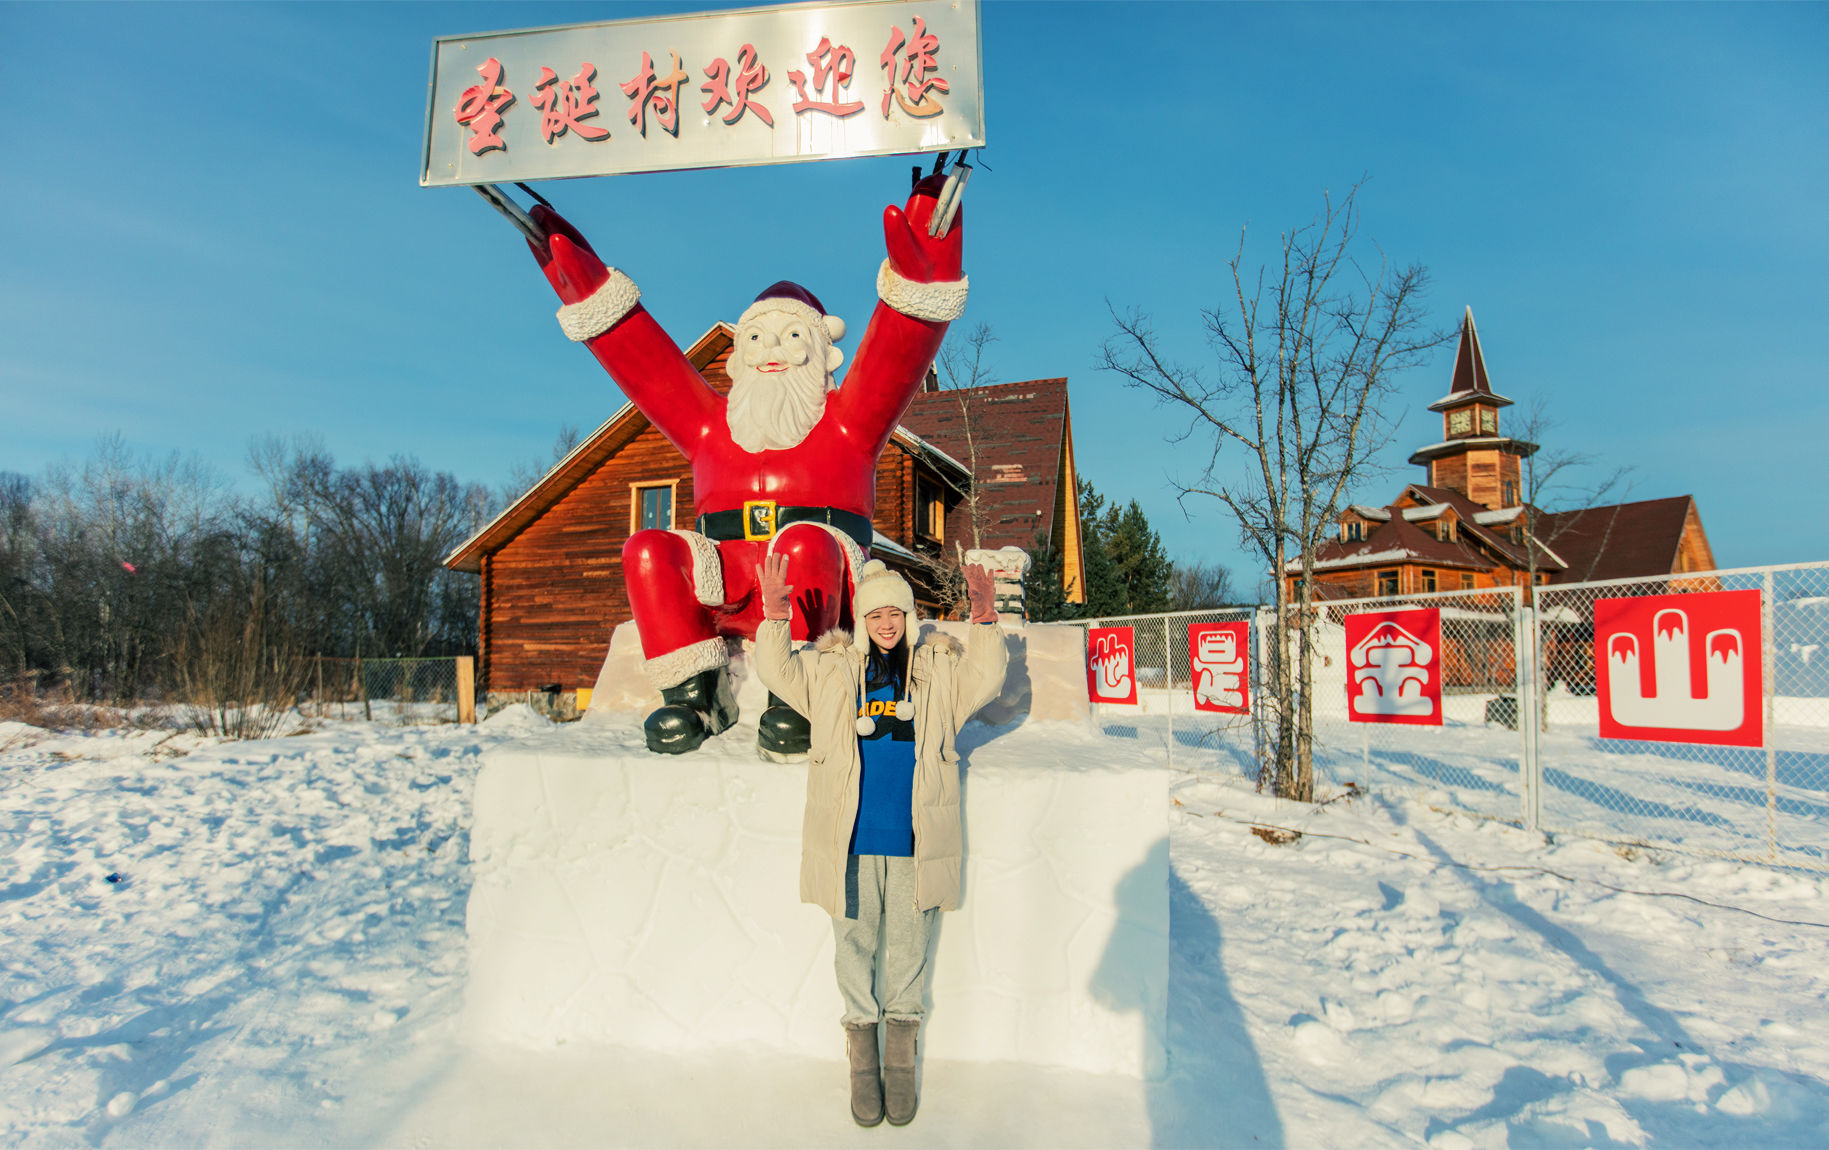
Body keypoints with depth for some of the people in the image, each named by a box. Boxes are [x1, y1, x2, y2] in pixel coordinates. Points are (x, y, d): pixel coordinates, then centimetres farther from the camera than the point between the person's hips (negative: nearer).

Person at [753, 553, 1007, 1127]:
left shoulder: (940, 667, 6)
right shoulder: (830, 667, 6)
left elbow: (985, 680, -1)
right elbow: (777, 672, 4)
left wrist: (985, 621, -15)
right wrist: (774, 615, -11)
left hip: (914, 838, 0)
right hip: (851, 838, 0)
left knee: (908, 945, 12)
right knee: (855, 941, 11)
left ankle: (900, 1052, 31)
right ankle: (862, 1050, 30)